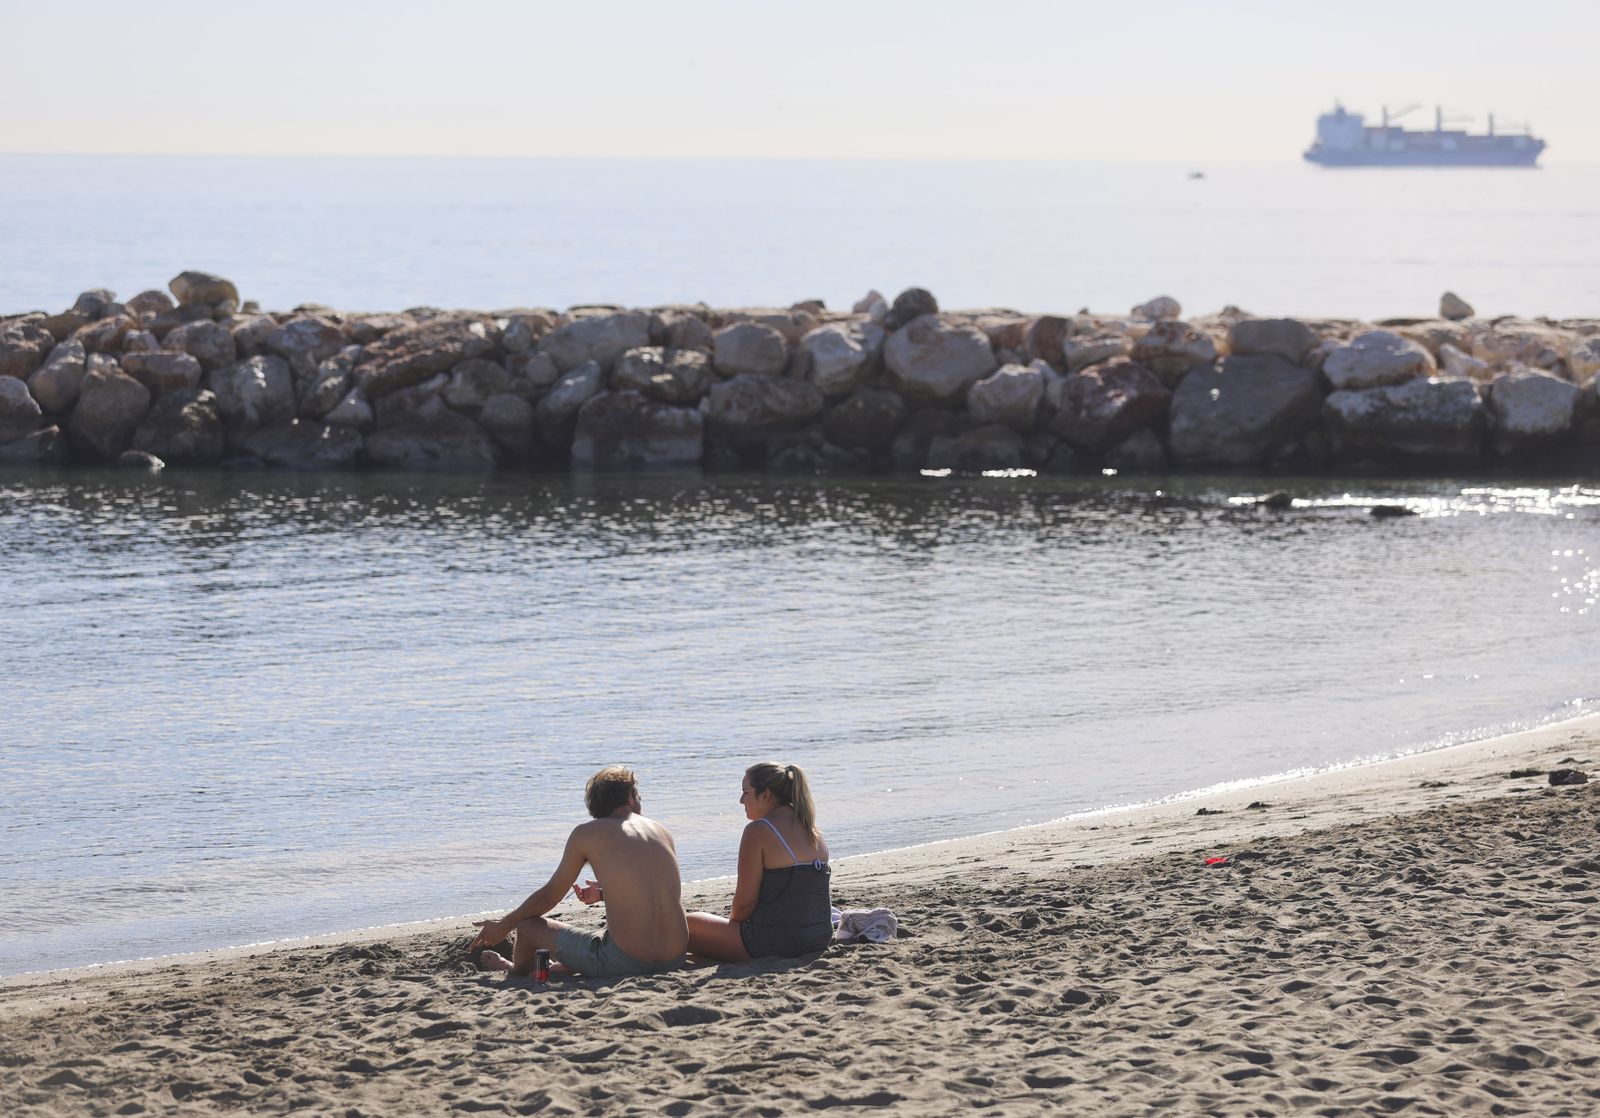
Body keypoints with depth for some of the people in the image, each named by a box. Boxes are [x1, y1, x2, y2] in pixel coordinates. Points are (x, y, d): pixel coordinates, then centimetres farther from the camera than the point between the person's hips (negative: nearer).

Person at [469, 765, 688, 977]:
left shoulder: (586, 833, -1)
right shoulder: (662, 832, 11)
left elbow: (551, 894, 9)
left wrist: (505, 925, 25)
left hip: (624, 961, -5)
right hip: (674, 959, 5)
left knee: (528, 926, 16)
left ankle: (517, 971, 49)